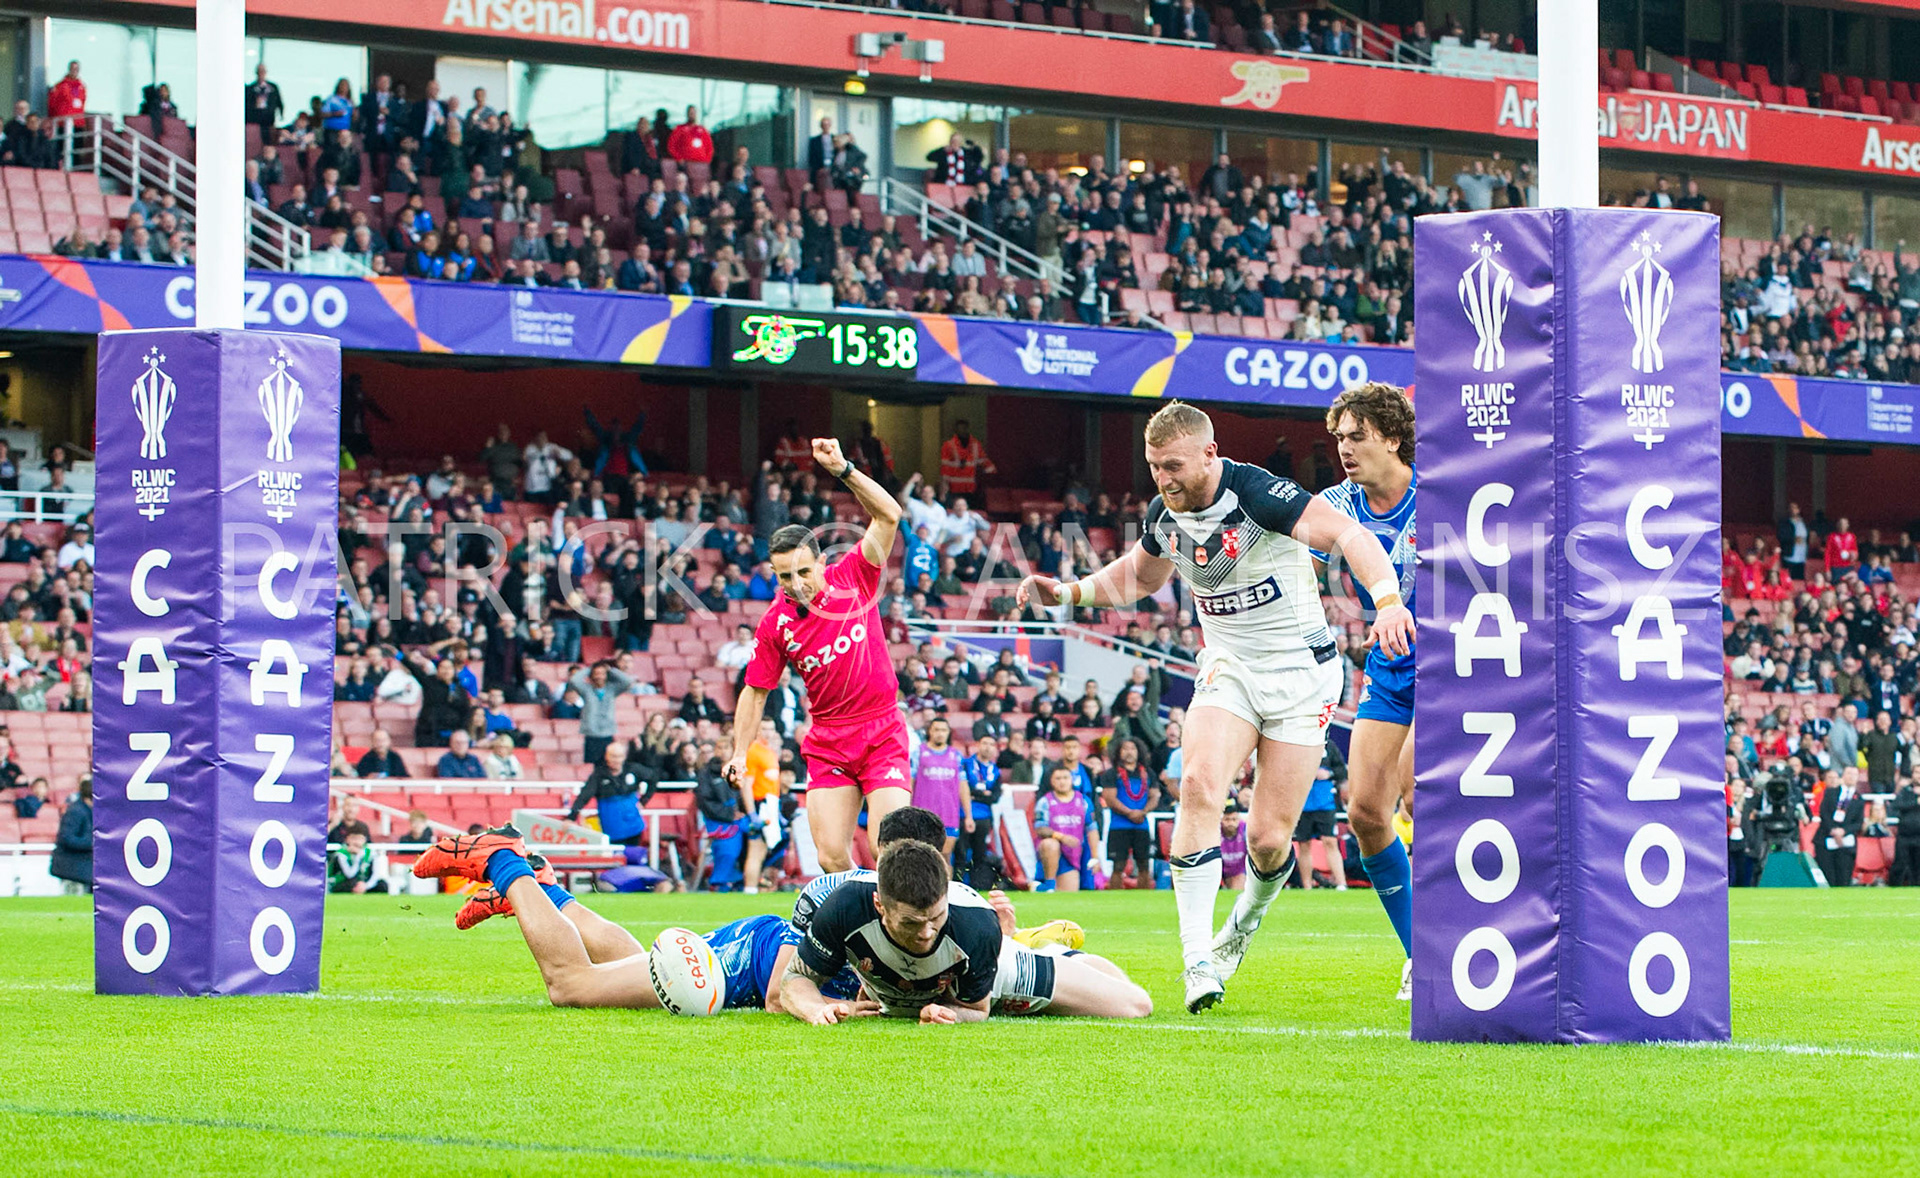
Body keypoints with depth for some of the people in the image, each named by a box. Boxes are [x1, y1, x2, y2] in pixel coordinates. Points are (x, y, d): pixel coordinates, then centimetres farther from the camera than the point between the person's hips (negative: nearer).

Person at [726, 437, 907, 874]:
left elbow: (888, 515, -13)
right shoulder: (775, 624, -1)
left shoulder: (853, 577, -4)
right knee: (832, 858, -7)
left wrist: (843, 470, -23)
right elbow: (755, 692, 8)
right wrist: (739, 755, 0)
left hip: (882, 735, -2)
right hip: (827, 745, 2)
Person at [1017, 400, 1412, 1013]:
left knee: (1269, 840, -6)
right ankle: (1198, 958, -25)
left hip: (1301, 671, -5)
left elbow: (1350, 535, -32)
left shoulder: (1254, 492, -22)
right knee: (1200, 784, -23)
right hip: (1228, 667, 5)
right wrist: (1071, 591, 5)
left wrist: (1388, 600, -49)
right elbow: (1137, 576, 22)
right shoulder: (1164, 514, -1)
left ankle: (1243, 926, 29)